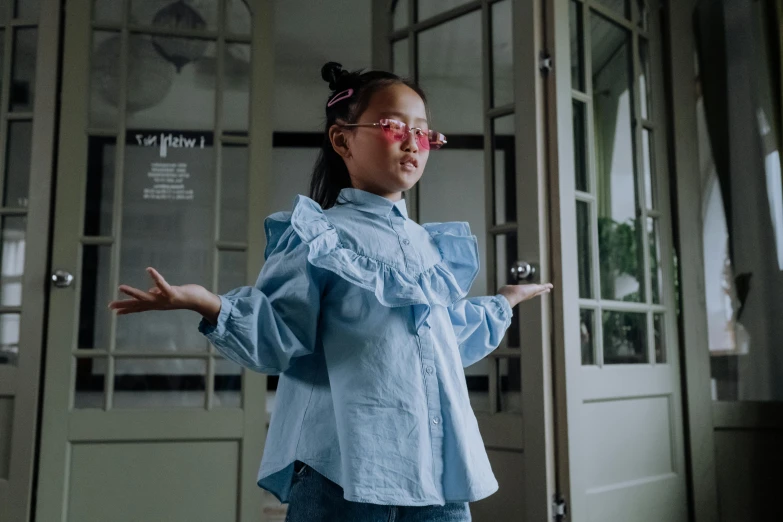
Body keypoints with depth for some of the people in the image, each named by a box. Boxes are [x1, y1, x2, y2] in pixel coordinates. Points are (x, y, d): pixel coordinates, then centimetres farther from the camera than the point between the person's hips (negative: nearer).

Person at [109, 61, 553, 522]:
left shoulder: (431, 245, 16)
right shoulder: (320, 238, -5)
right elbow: (281, 341, -11)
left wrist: (504, 302, 36)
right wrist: (213, 307, -26)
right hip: (346, 467, -6)